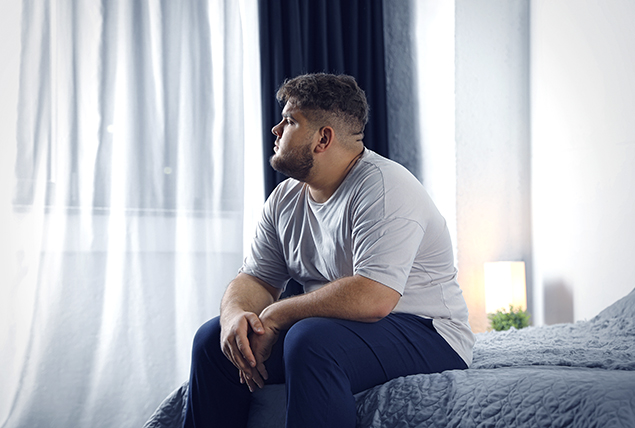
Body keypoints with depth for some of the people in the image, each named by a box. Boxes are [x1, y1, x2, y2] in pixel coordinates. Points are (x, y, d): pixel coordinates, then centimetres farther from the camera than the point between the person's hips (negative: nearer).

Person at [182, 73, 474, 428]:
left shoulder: (383, 187, -20)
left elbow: (371, 298, -31)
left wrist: (274, 316, -20)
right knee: (214, 338, 1)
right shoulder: (285, 199, 8)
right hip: (336, 329, 8)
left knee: (311, 340, -35)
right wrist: (236, 315, -16)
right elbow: (256, 279, 9)